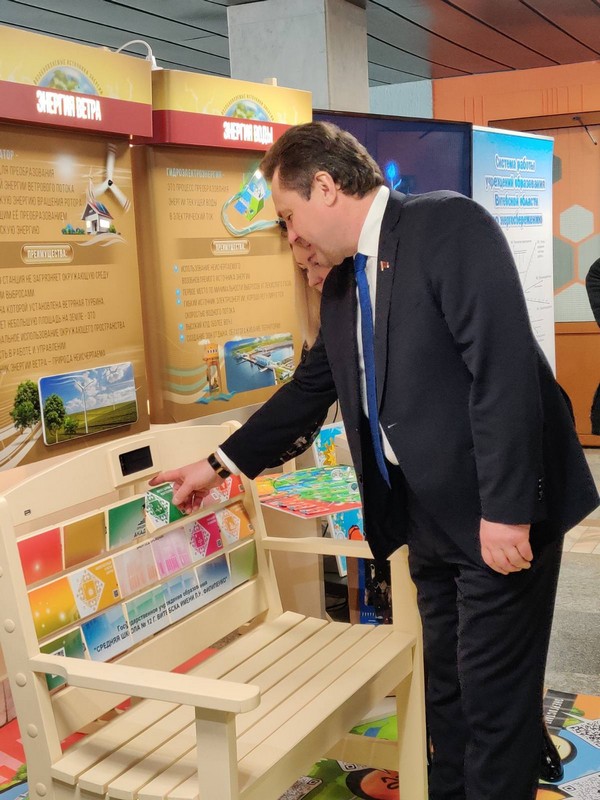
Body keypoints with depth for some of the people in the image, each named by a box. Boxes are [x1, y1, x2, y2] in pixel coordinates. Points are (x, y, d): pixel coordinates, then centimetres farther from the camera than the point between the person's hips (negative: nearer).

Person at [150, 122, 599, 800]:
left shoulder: (449, 226, -14)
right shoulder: (341, 285, 12)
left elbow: (504, 368, -21)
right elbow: (310, 388, 22)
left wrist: (506, 510, -24)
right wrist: (221, 463, 23)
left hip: (498, 515, -8)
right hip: (429, 516, 8)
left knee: (494, 694, 4)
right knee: (445, 690, 18)